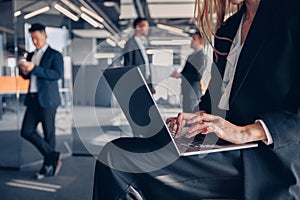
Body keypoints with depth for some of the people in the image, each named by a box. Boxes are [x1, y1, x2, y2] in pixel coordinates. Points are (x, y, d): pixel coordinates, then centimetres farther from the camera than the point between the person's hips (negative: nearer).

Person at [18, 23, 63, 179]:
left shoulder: (54, 55, -3)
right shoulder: (31, 55, 18)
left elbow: (57, 74, -18)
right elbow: (27, 76, 23)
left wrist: (34, 68, -25)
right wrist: (24, 70, -2)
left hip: (47, 99, -7)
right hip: (33, 99, 7)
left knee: (49, 133, 1)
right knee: (26, 131, 0)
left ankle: (48, 166, 15)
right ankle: (53, 157, 11)